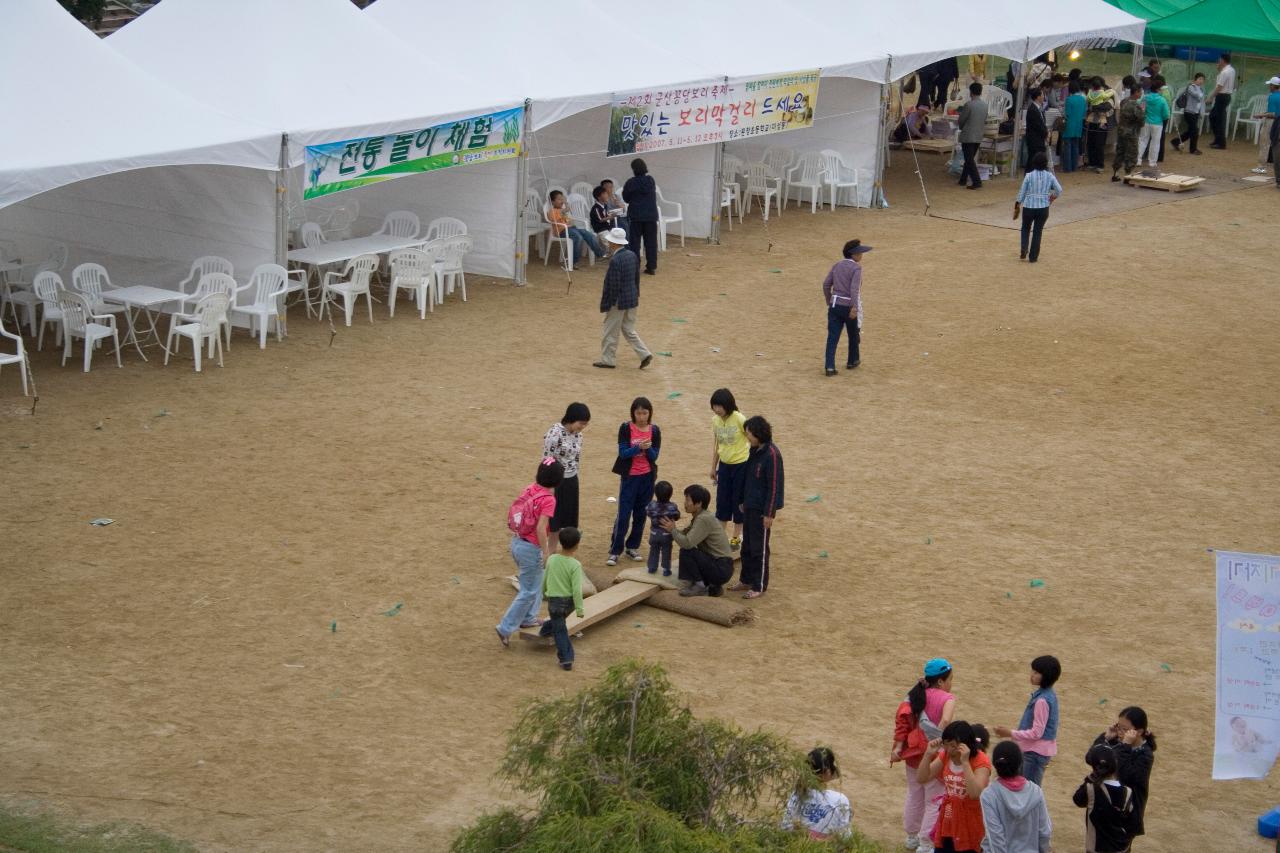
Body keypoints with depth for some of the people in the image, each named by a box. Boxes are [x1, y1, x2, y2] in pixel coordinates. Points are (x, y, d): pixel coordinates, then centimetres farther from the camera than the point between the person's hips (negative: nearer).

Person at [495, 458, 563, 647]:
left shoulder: (530, 489, 0)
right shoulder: (548, 499, -22)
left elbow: (513, 511, 7)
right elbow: (540, 529, -27)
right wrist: (546, 554, -18)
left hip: (517, 541, 8)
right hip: (531, 548, -8)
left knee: (535, 583, 28)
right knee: (529, 592, 6)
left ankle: (528, 618, 39)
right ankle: (505, 628, 8)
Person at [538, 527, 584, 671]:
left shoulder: (551, 559, -7)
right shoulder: (575, 565, -17)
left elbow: (545, 579, 7)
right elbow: (577, 589, -19)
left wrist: (544, 593, 26)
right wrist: (579, 609, -13)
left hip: (554, 601, 1)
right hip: (569, 601, -1)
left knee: (560, 630, 7)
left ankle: (565, 658, 2)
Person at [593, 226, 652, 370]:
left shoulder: (615, 261, -23)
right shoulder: (632, 255, 2)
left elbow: (612, 285, -21)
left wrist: (605, 304, -12)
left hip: (618, 301, -8)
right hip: (632, 299, 8)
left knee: (610, 331, 8)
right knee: (629, 330, 17)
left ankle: (607, 360, 18)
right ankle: (645, 354, 8)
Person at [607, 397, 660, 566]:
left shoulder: (654, 430, -2)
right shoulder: (626, 428, -9)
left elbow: (654, 457, -2)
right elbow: (623, 453, -13)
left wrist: (648, 448, -23)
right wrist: (639, 447, -28)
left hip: (647, 477, 3)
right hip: (630, 476, -3)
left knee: (640, 514, 9)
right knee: (623, 515, -4)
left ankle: (633, 547, 22)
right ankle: (615, 551, 1)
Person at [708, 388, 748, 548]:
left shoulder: (739, 419, -18)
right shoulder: (715, 420, -2)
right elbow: (715, 445, 7)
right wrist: (713, 468, 11)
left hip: (741, 464, -4)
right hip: (724, 464, 5)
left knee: (739, 502, 5)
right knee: (722, 502, 8)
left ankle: (736, 538, 19)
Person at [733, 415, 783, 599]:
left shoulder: (771, 454, -20)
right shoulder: (754, 451, 6)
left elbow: (774, 485, -19)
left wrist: (769, 513, -18)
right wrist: (742, 500, 17)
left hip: (761, 509, -8)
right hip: (749, 506, 8)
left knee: (759, 548, 2)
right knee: (747, 546, 17)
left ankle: (759, 586, 12)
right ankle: (746, 580, 29)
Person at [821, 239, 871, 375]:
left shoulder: (837, 265, 9)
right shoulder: (856, 268, -10)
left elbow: (826, 284, 10)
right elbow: (854, 288, -21)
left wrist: (829, 301, 21)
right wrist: (854, 308, -26)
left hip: (834, 305, 5)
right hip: (849, 306, -5)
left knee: (832, 336, -1)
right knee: (853, 334, 19)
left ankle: (830, 367, -10)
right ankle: (852, 361, 35)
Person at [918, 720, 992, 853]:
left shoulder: (980, 761, -19)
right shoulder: (945, 755, -1)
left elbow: (975, 793, -32)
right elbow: (922, 778, 0)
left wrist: (965, 762, -35)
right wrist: (928, 754, -15)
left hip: (969, 822, -6)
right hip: (948, 819, 6)